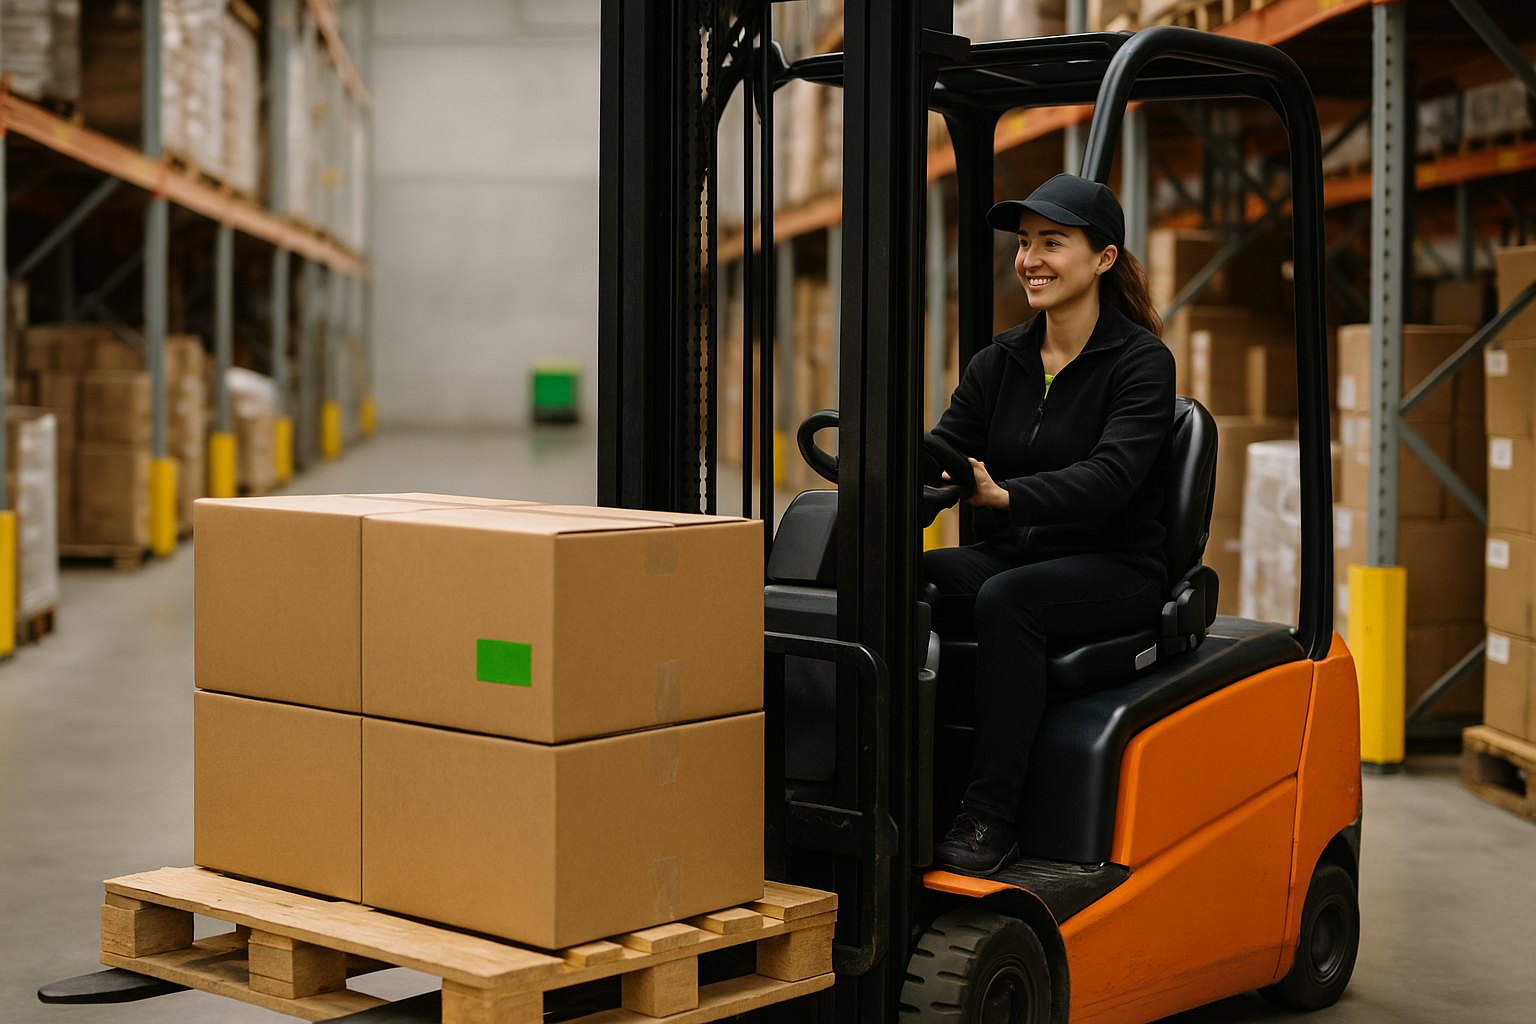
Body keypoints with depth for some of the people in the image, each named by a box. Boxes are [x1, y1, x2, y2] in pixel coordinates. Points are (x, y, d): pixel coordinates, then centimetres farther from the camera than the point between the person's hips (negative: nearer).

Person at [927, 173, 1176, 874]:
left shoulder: (1142, 362, -7)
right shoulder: (999, 363, 12)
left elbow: (1110, 476, -23)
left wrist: (1006, 497, -40)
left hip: (1115, 569, -5)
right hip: (1009, 556, 5)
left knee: (1006, 598, -36)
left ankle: (990, 817, -34)